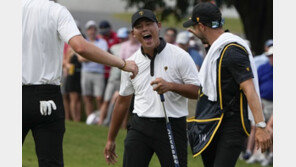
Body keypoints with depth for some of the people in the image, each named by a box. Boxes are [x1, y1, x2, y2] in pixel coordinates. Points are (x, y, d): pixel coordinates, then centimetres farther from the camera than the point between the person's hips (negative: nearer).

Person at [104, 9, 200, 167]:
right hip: (139, 128, 4)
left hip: (172, 128, -4)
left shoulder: (180, 56, -2)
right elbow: (123, 102, 19)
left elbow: (198, 91, -6)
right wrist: (110, 139, 20)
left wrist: (171, 86, -22)